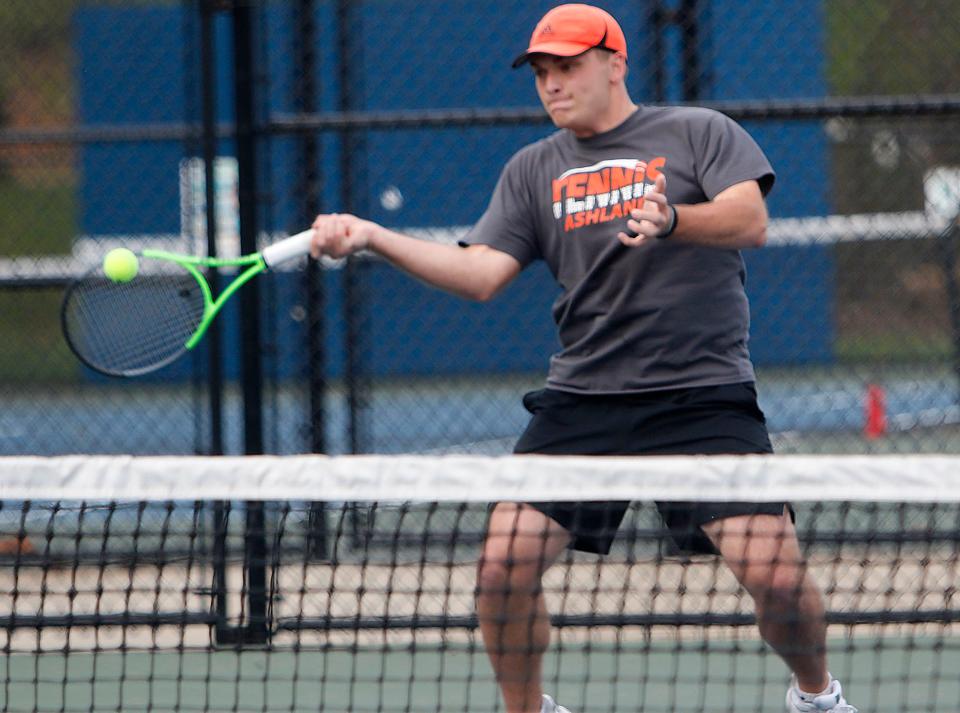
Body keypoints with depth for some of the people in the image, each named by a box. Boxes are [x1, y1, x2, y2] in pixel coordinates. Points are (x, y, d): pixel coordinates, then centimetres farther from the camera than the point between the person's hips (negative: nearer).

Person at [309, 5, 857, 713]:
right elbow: (483, 272, 5)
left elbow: (750, 220, -11)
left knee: (776, 574, -15)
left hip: (704, 395, -3)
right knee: (503, 565, -12)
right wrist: (370, 236, -7)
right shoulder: (534, 169, 15)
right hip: (581, 400, 3)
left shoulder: (700, 134, 4)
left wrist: (671, 220, -31)